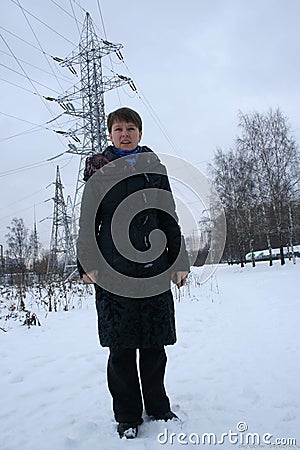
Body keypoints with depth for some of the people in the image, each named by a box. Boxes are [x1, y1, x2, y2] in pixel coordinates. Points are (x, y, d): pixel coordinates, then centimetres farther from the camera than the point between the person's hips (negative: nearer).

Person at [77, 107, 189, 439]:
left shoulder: (155, 169, 13)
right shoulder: (98, 171, 8)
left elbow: (170, 218, 13)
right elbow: (87, 222, 5)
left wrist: (180, 262, 7)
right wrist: (87, 265, -4)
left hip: (154, 266, 2)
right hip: (113, 270, -2)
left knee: (154, 343, 9)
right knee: (121, 346, 4)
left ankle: (157, 405, 29)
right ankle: (127, 415, 22)